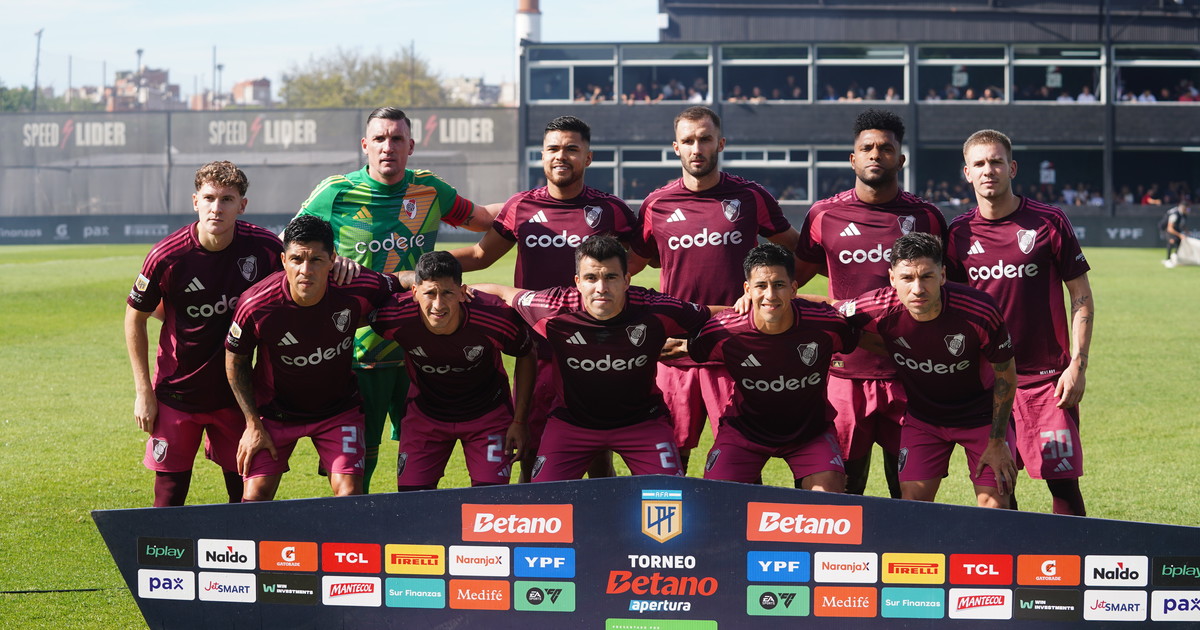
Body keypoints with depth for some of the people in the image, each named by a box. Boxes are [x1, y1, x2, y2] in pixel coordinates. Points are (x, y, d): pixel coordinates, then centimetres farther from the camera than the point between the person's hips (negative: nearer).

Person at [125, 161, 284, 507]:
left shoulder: (265, 247, -12)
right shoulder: (167, 256, -16)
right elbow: (135, 318, -2)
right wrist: (143, 392, -3)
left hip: (236, 392, 2)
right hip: (177, 392, -2)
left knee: (246, 490, 5)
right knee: (169, 495, 0)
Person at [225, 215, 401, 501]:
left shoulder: (359, 290, -25)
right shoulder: (256, 305, -27)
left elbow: (399, 284, 1)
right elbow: (235, 360, -7)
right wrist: (253, 425, -7)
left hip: (338, 409, 1)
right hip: (275, 410, -1)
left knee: (349, 493, -13)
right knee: (255, 497, -8)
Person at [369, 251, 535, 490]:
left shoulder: (497, 317, -30)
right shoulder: (398, 318, -30)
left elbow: (527, 357, -9)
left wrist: (519, 421, -7)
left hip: (488, 414, -1)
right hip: (425, 414, 1)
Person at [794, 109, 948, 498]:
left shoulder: (926, 217, 7)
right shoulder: (825, 216, 6)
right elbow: (794, 276, 17)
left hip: (909, 375, 0)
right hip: (846, 373, 0)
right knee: (842, 490, 3)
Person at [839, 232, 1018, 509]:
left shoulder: (979, 312, -30)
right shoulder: (879, 309, -26)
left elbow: (1005, 374, -14)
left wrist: (997, 443, -9)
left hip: (982, 414, -2)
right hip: (922, 417, 2)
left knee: (994, 505, -6)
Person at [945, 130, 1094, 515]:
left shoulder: (1048, 222, -3)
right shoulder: (959, 234, 4)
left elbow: (1082, 298, 1)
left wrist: (1077, 365, -7)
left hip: (1048, 378, -2)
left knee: (1064, 482, -6)